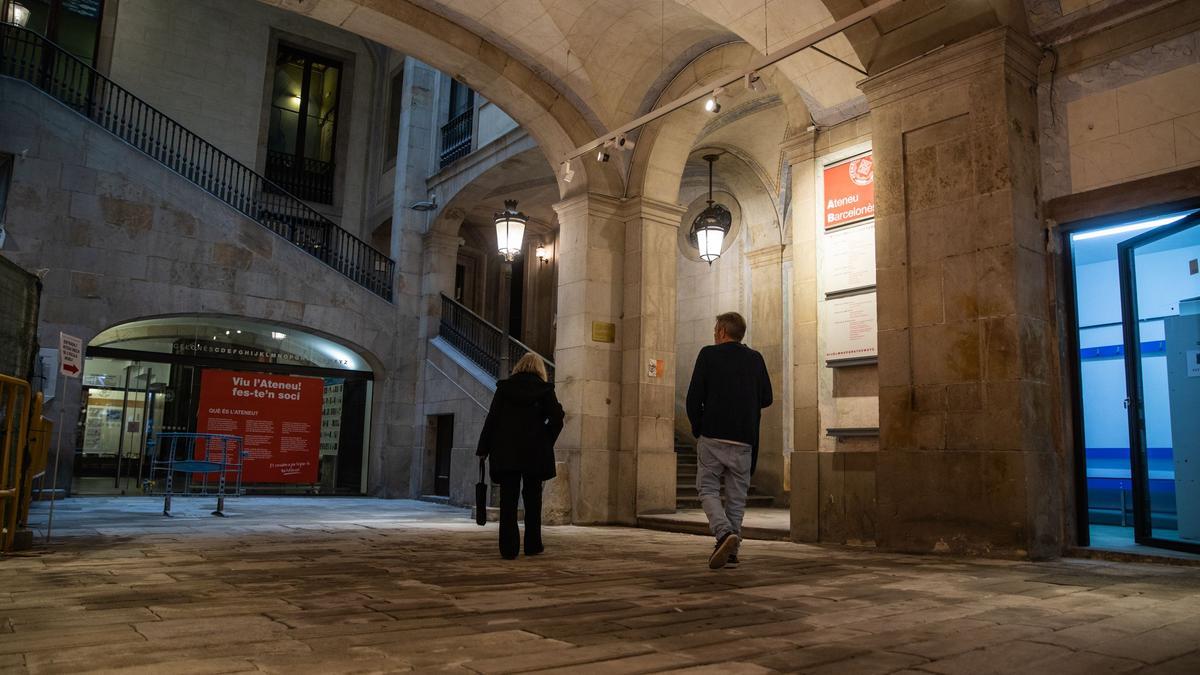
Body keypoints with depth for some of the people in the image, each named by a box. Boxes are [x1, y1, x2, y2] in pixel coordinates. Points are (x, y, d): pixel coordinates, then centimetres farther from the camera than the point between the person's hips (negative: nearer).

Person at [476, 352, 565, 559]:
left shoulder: (504, 387, 4)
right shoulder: (545, 390, 2)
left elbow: (492, 418, 0)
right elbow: (557, 418, -8)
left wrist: (483, 449, 3)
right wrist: (546, 442, 4)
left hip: (506, 451, 0)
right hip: (535, 453, 0)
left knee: (508, 500, 3)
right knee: (532, 499, 13)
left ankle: (509, 548, 0)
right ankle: (532, 545, 19)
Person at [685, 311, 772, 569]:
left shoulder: (709, 354, -2)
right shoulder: (755, 359, 8)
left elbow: (694, 397, -6)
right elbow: (766, 399, 11)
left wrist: (698, 430, 7)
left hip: (713, 437, -3)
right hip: (744, 440, 3)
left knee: (708, 489, 5)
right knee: (736, 495, 11)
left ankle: (724, 533, -17)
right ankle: (731, 550, 10)